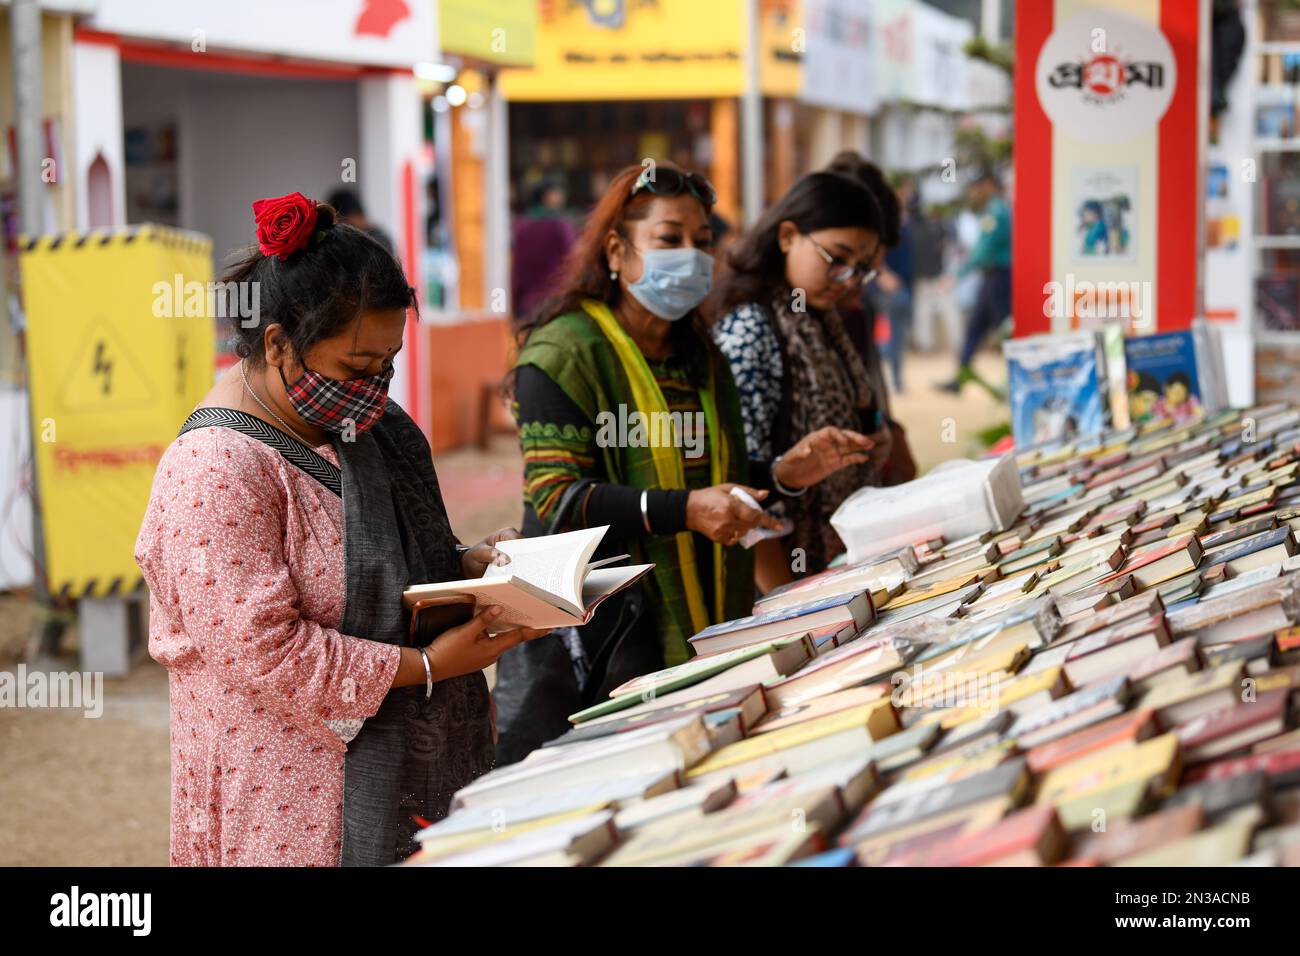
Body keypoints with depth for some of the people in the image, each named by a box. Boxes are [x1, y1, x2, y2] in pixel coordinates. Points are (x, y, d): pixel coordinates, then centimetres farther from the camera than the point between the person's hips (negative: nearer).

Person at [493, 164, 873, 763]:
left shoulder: (699, 357, 17)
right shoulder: (564, 352, -8)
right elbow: (556, 498, -18)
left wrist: (783, 475, 5)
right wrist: (684, 510, -28)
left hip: (697, 639, 7)